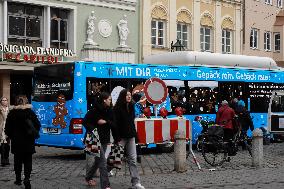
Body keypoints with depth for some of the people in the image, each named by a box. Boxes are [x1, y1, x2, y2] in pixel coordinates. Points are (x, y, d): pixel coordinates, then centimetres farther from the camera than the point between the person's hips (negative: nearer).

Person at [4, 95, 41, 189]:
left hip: (16, 141, 1)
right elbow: (37, 125, -3)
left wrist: (11, 136, 12)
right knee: (28, 160, 3)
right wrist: (34, 134, 10)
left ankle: (18, 178, 20)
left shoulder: (12, 113, -4)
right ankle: (27, 178, -13)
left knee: (18, 160, 13)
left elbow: (7, 128, -1)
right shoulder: (30, 112, -5)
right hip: (28, 141, -1)